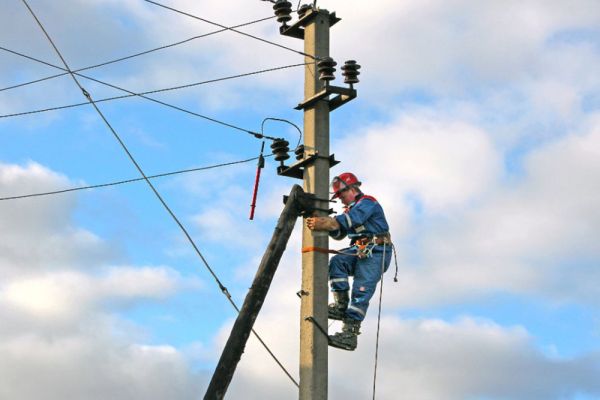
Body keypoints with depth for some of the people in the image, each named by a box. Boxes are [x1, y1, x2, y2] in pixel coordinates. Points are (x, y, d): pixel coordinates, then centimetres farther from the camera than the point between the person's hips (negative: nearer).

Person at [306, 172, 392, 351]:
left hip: (376, 251, -8)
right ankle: (341, 305, -20)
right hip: (359, 250, 8)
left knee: (361, 290, -17)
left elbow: (350, 220, -27)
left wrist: (325, 223, -39)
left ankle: (350, 333, -24)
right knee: (337, 261, -19)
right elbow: (339, 233, 12)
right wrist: (323, 223, -7)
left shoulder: (367, 202, -7)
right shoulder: (351, 208, 23)